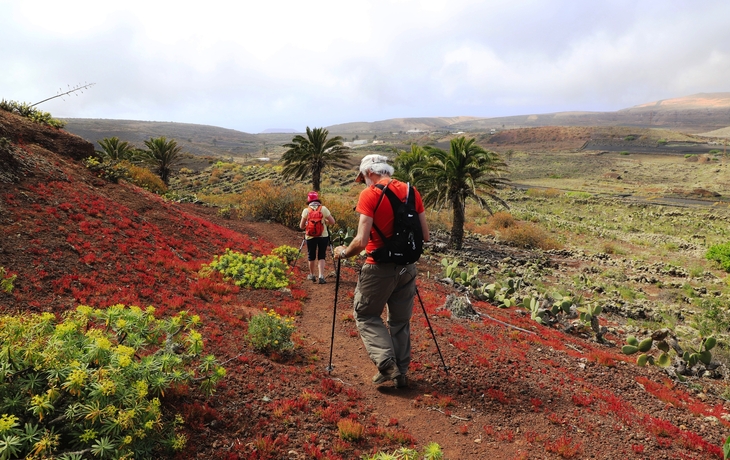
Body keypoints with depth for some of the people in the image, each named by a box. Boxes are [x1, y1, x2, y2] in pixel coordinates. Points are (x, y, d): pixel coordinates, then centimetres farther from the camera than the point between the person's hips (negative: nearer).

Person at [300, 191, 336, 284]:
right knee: (321, 257, 6)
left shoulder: (306, 210, -2)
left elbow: (301, 226, 1)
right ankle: (321, 276, -7)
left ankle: (312, 275, 27)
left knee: (311, 257, 16)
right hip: (323, 236, 0)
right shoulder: (324, 209, -3)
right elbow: (332, 222, -2)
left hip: (310, 237, 0)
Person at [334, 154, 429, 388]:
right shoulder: (412, 192, 4)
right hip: (407, 267, 6)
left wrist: (343, 252, 0)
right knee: (400, 320, 19)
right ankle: (401, 372, 24)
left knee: (366, 315, 13)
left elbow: (361, 241, -18)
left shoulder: (370, 195, -12)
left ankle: (387, 364, 0)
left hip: (379, 268, -5)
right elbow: (425, 235, 7)